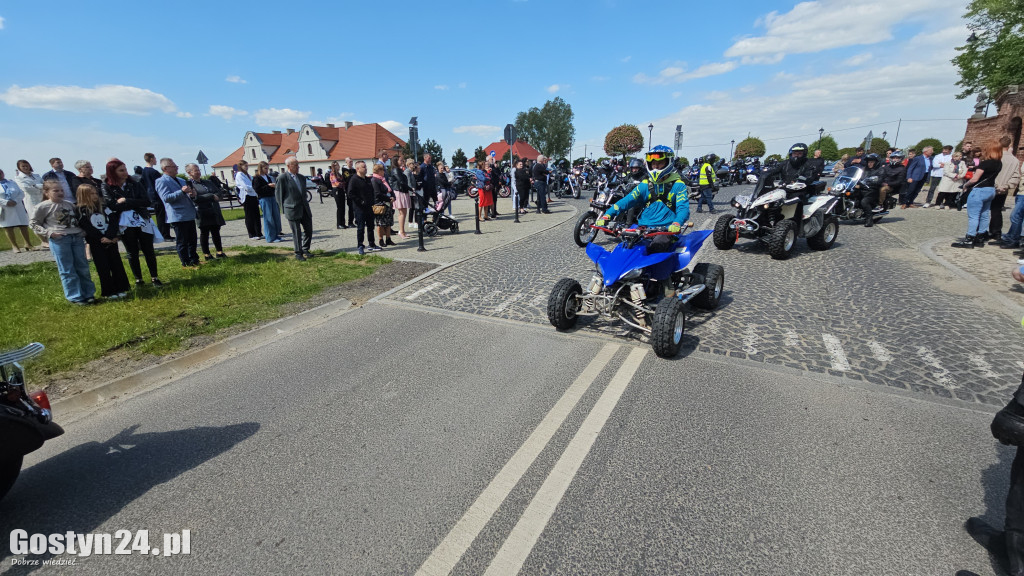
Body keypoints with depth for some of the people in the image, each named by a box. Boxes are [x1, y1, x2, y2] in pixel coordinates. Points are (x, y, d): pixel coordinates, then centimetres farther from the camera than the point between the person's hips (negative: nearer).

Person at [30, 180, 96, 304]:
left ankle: (89, 294, 16)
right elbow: (34, 223, 4)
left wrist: (83, 231, 7)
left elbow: (78, 219, 23)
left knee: (83, 267, 8)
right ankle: (75, 297, 5)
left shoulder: (69, 204, 12)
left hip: (77, 237, 4)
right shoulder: (43, 207, -2)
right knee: (67, 270, 0)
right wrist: (48, 233, -10)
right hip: (59, 240, -4)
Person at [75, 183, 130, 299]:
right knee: (103, 268, 1)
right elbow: (87, 228, -9)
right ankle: (109, 292, 8)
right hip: (96, 244, -3)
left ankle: (121, 289, 13)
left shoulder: (103, 206, 8)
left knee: (117, 264, 4)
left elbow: (113, 220, -3)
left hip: (111, 240, 3)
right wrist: (103, 239, -15)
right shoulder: (81, 211, -2)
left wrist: (111, 236, -16)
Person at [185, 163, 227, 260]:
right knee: (204, 233, 3)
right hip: (203, 214, -5)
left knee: (216, 232, 9)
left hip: (214, 213, 5)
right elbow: (195, 198, -16)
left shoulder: (207, 182, 16)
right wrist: (212, 196, -16)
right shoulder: (189, 184, -5)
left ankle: (220, 252, 16)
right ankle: (206, 254, 11)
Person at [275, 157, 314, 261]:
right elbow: (279, 194, -3)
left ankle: (305, 249, 26)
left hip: (304, 209, 6)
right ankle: (298, 254, 11)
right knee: (297, 233, 0)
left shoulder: (302, 177, 13)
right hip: (292, 209, -6)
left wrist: (306, 204, 16)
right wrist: (284, 208, -3)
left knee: (308, 229, 8)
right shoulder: (282, 178, -7)